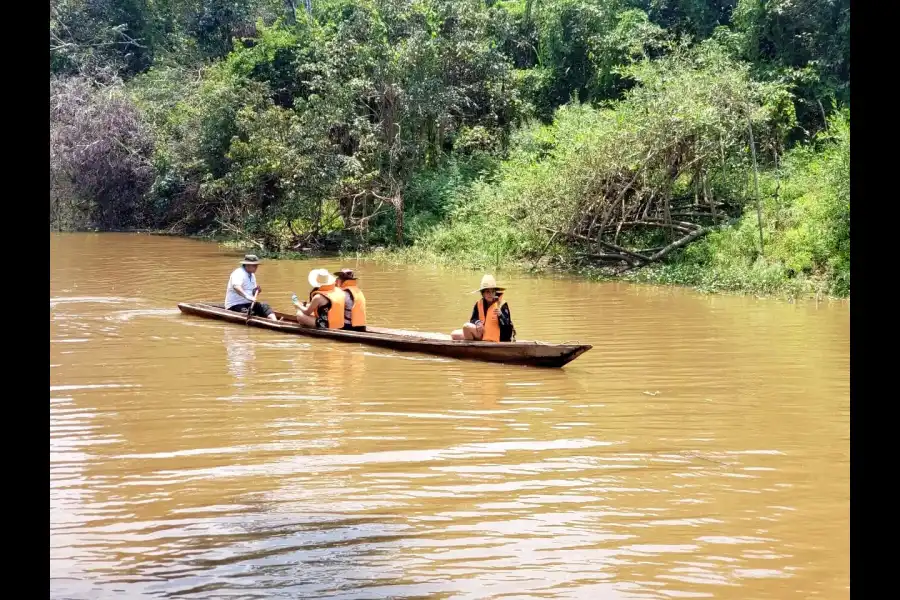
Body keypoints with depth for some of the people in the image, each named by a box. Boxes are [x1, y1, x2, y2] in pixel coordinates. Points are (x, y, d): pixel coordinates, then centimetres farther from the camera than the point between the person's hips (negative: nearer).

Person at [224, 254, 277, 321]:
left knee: (264, 306, -14)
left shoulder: (252, 275, 16)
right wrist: (247, 296, -50)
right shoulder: (239, 273, -15)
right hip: (235, 306, -7)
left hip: (248, 304, 7)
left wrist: (257, 291, -2)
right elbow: (236, 287, -36)